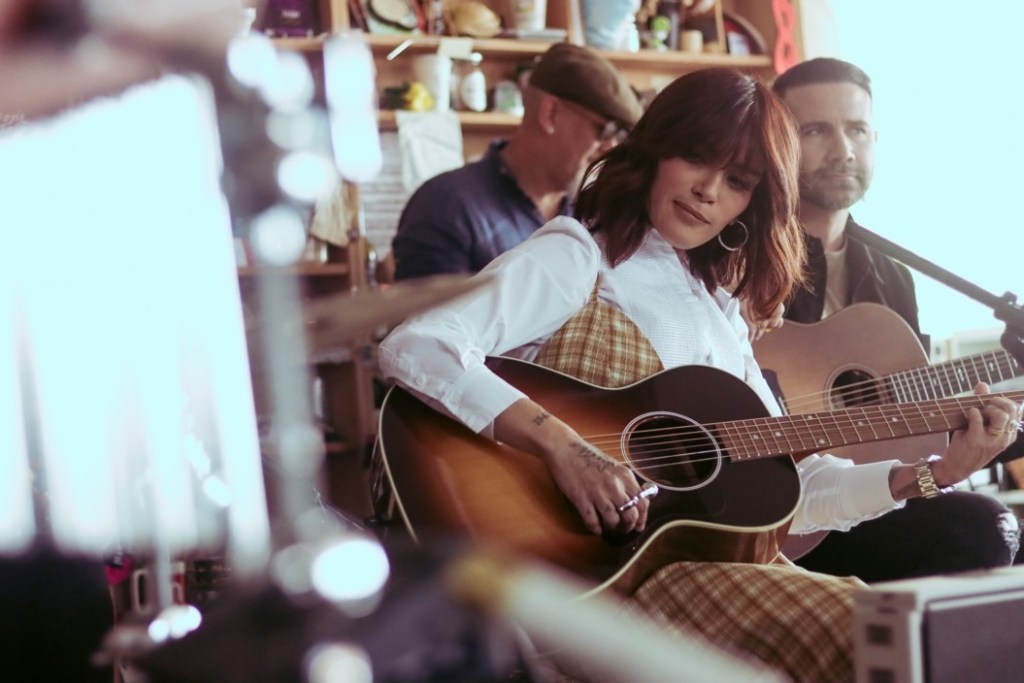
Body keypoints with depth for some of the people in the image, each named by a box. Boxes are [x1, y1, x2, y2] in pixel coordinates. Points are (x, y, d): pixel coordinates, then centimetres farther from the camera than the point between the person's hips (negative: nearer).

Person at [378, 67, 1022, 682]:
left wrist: (936, 471, 5)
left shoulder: (717, 307, 19)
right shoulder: (579, 256, -2)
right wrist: (564, 446, -26)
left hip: (724, 563, 7)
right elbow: (413, 348, -18)